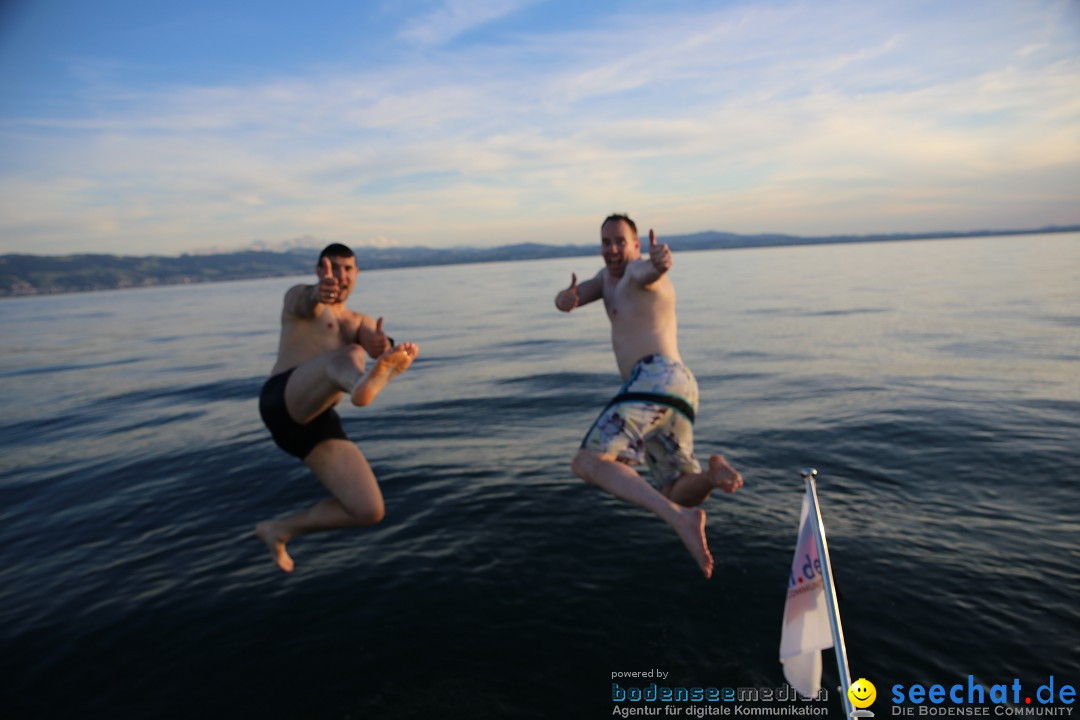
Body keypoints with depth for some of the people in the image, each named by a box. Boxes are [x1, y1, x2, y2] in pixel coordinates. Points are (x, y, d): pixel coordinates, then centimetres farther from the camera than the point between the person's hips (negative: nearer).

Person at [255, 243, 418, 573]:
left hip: (318, 422, 6)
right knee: (348, 356, -34)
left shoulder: (360, 323, 28)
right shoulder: (299, 296, 15)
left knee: (369, 511, -4)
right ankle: (363, 384, -71)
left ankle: (280, 529, 16)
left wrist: (383, 345, -24)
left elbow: (378, 346, 3)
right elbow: (306, 304, -13)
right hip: (282, 399, -5)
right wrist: (318, 293, -40)